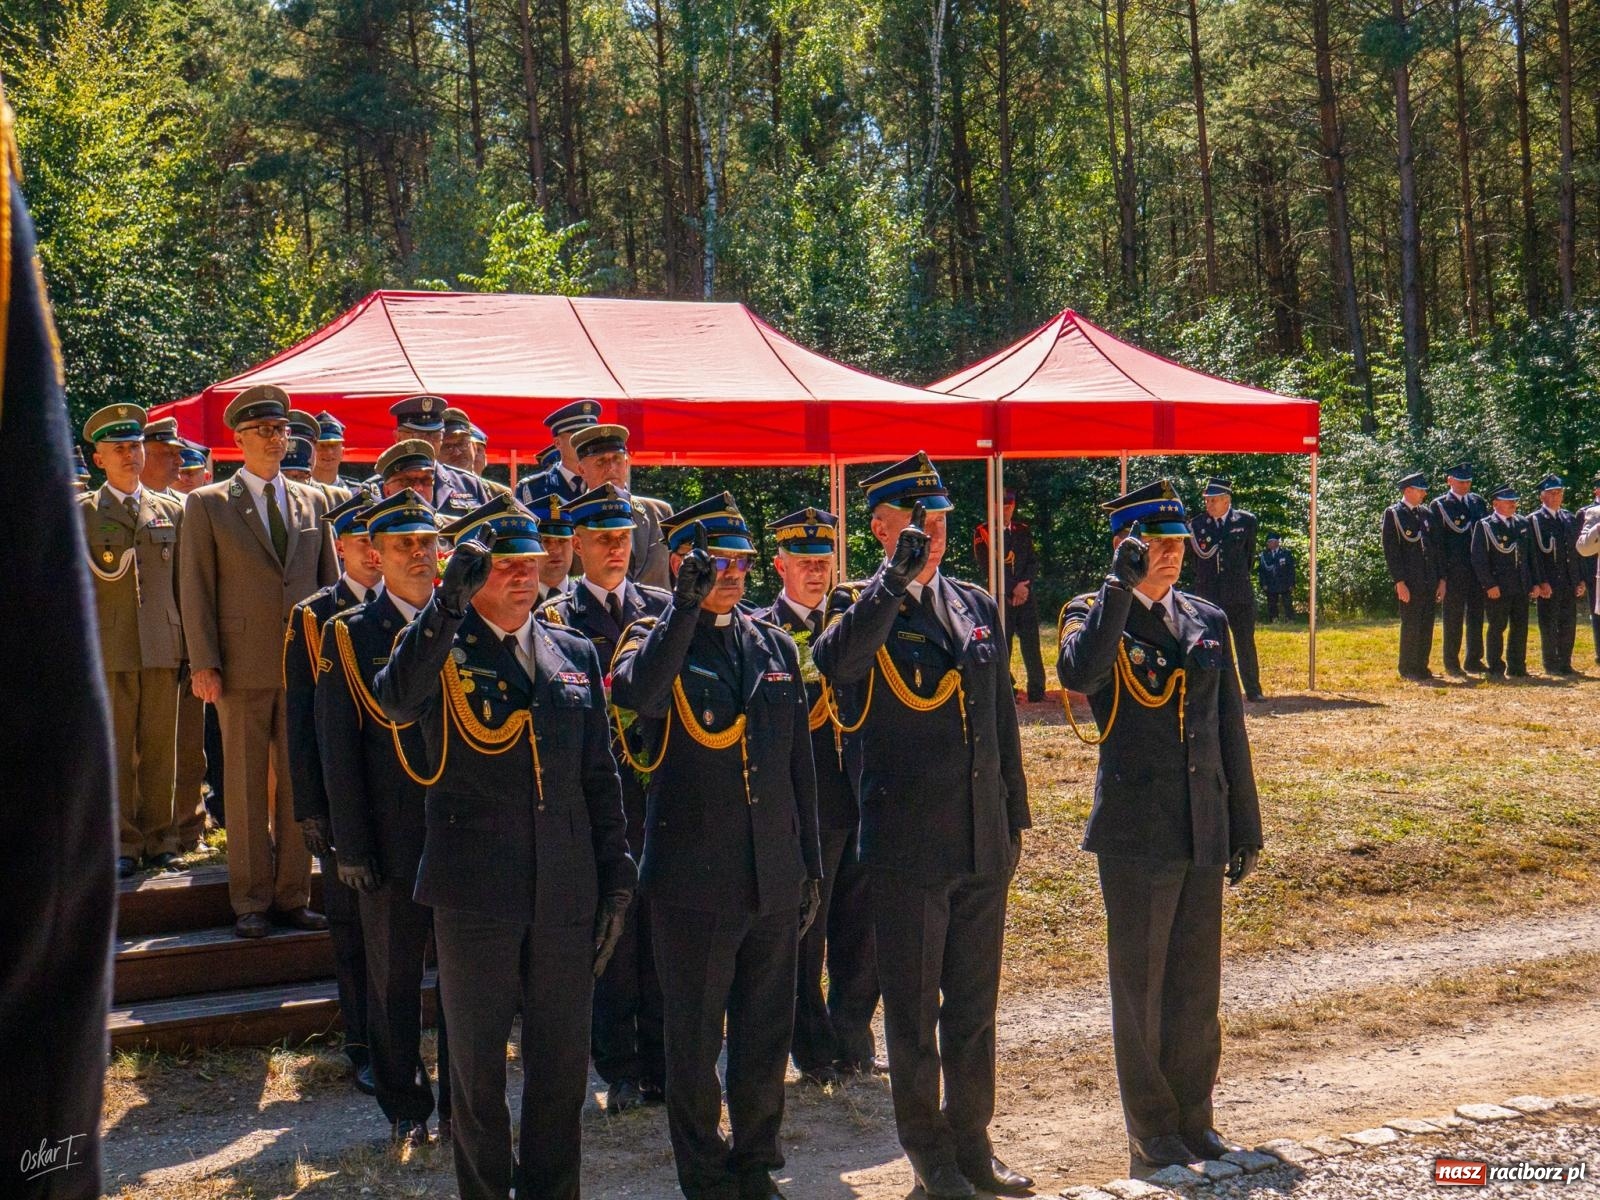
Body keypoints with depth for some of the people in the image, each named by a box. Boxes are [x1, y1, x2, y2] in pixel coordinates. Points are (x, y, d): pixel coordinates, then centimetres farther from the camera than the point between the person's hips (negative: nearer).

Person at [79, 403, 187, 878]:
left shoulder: (171, 510, 12)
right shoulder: (80, 513, 5)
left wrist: (190, 643, 9)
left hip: (163, 647, 2)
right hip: (107, 647, -2)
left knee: (160, 749, 5)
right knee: (114, 750, 1)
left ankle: (159, 840, 13)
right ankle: (122, 844, 8)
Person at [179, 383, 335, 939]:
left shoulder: (312, 502, 13)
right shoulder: (207, 504, 4)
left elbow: (331, 581, 14)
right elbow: (196, 588, 1)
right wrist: (203, 663, -7)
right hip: (243, 665, -2)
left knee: (299, 783, 6)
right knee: (246, 786, 3)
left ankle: (292, 895, 15)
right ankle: (251, 900, 13)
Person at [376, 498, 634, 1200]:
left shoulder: (576, 655, 10)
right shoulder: (440, 649, -2)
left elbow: (600, 774, 12)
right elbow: (394, 702, -26)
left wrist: (616, 873, 8)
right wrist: (449, 600, -32)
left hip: (567, 892, 3)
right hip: (476, 890, -3)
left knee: (564, 1062, 12)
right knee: (478, 1066, 10)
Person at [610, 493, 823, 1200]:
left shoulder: (774, 646, 10)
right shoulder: (654, 638, -3)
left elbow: (799, 764, 13)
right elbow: (635, 694, -29)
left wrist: (810, 866, 11)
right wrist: (685, 605, -32)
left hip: (774, 881, 4)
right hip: (693, 881, -4)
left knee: (767, 1036, 14)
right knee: (693, 1041, 8)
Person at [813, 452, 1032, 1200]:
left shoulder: (978, 607, 11)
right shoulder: (861, 606, -6)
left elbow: (1002, 719, 15)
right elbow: (835, 662, -31)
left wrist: (1015, 818, 14)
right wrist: (895, 579, -31)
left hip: (983, 843, 5)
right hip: (908, 843, -5)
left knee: (974, 1005, 15)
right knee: (913, 1010, 7)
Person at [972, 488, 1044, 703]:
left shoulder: (1024, 530, 14)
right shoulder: (983, 532, 0)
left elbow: (1033, 561, 9)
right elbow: (987, 568, -6)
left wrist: (1023, 585, -8)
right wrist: (1012, 589, -11)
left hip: (1026, 596, 3)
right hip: (1000, 598, -3)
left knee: (1031, 645, 2)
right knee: (1001, 647, -3)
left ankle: (1037, 692, 7)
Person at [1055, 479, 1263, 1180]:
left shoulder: (1207, 620, 11)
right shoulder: (1093, 616, -4)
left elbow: (1231, 728, 13)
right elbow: (1078, 675, -28)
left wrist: (1246, 824, 12)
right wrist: (1119, 586, -26)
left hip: (1203, 833, 5)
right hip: (1135, 833, -5)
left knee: (1197, 986, 13)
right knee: (1139, 988, 4)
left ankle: (1194, 1119, 27)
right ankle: (1150, 1133, 16)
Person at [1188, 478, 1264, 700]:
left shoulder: (1246, 521, 0)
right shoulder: (1197, 523, 1)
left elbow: (1249, 554, 11)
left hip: (1240, 595, -1)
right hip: (1208, 596, 1)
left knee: (1246, 645, 5)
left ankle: (1253, 690, 14)